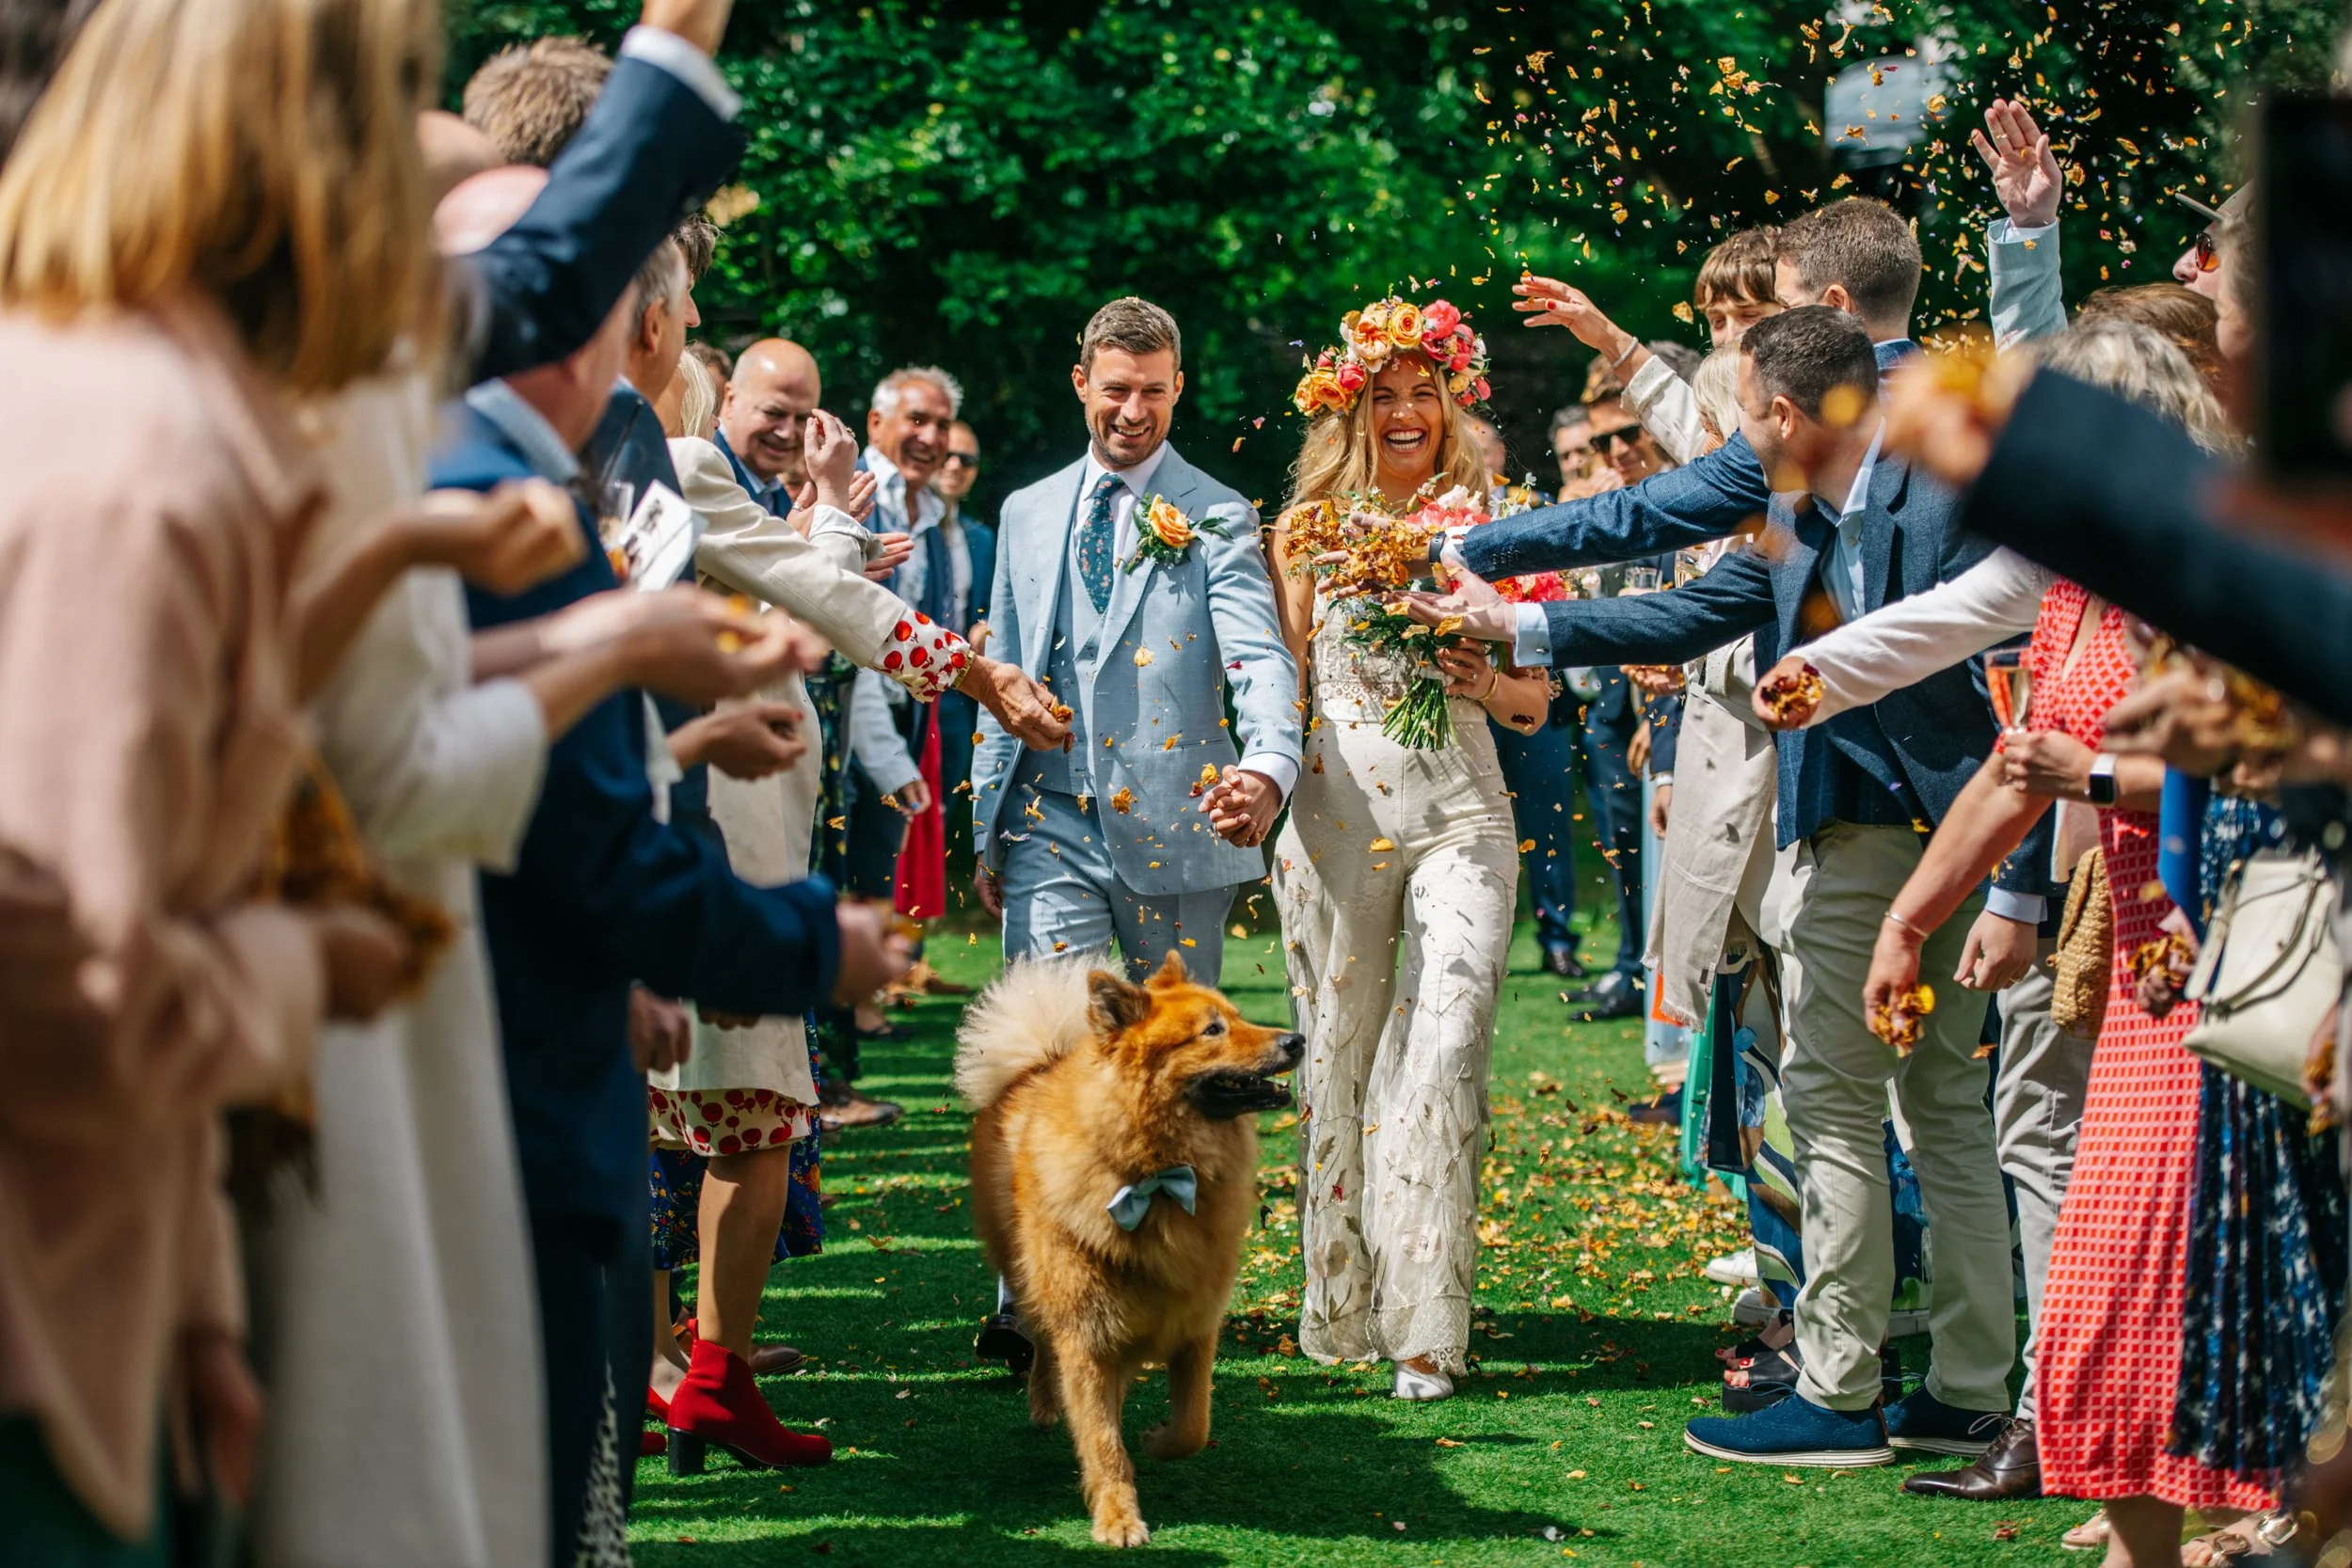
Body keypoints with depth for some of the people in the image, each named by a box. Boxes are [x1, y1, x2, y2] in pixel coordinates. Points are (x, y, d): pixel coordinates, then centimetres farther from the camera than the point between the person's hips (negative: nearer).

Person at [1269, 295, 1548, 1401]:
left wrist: (1489, 683, -8)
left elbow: (1537, 702, 13)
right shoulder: (1309, 526, 8)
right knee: (1340, 1047, 4)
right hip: (1337, 805, 0)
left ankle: (1426, 1320, -11)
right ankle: (1343, 1307, 17)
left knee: (1448, 1042, -13)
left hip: (1461, 806, 0)